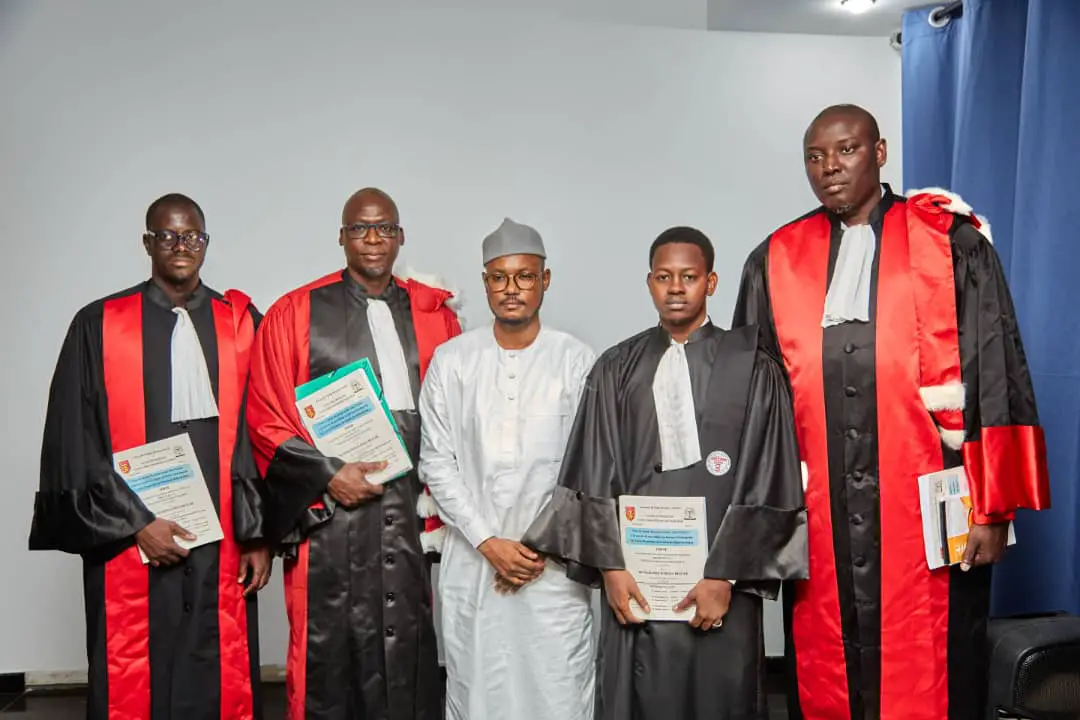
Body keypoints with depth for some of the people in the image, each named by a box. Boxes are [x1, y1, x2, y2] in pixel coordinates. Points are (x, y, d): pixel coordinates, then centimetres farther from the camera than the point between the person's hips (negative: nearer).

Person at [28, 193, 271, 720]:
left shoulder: (240, 324, 6)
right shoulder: (98, 325, 2)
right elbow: (73, 442, -1)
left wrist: (258, 533, 0)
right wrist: (135, 523, -8)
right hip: (131, 541, -1)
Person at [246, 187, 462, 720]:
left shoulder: (435, 316, 9)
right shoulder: (294, 314, 1)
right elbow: (265, 420, -1)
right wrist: (328, 476, -11)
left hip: (412, 513, 3)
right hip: (330, 517, -2)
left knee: (409, 653, 8)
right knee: (331, 657, 4)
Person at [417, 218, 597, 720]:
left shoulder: (576, 361, -2)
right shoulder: (451, 360, 2)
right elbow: (436, 461, 0)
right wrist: (488, 542, -7)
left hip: (556, 564, -1)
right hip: (472, 562, 2)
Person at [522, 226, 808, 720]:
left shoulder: (752, 369, 0)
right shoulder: (616, 369, 6)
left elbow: (767, 483, -3)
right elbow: (593, 476, 5)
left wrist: (725, 576, -8)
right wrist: (609, 566, -3)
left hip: (719, 582, -1)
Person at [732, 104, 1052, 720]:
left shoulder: (953, 245, 1)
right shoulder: (776, 261, 8)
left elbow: (997, 377, -1)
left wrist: (994, 508, -4)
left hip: (928, 517, -2)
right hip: (816, 521, 3)